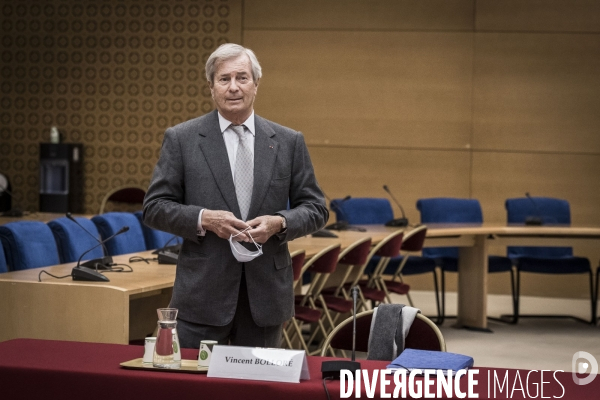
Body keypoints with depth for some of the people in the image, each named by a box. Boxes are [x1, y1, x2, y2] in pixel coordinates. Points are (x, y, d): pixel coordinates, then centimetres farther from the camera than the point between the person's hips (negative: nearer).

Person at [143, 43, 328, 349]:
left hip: (266, 296, 2)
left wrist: (279, 223, -12)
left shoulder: (289, 142, 7)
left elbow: (315, 209, 8)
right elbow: (154, 207, 1)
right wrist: (202, 219, -16)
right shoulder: (181, 139, 2)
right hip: (203, 294, -2)